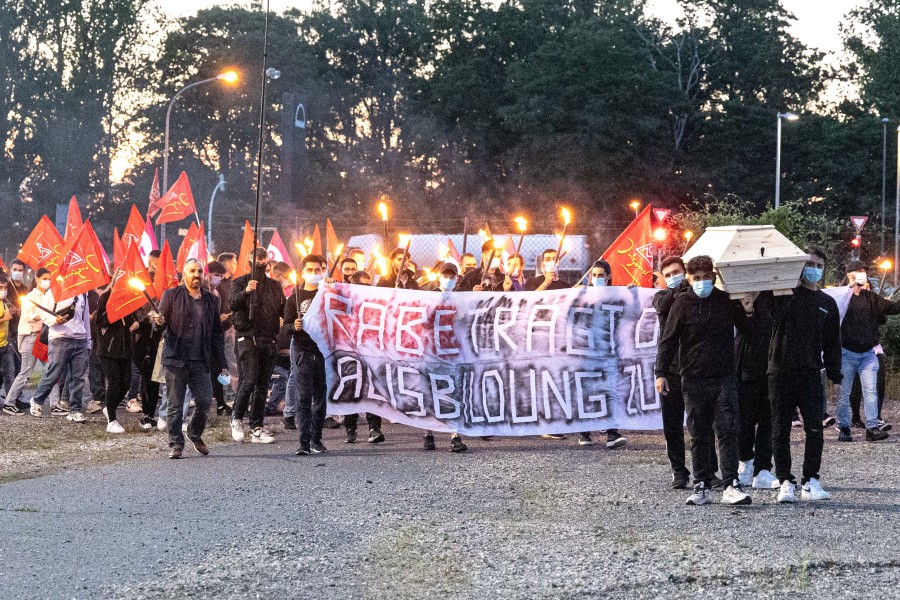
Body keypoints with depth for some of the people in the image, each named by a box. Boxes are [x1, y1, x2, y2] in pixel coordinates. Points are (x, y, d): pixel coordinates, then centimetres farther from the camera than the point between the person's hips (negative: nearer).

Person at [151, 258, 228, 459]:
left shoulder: (211, 300, 14)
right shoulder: (171, 295, 4)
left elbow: (217, 333, 17)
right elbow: (161, 322, 1)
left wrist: (221, 362, 12)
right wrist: (159, 322, -25)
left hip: (201, 361, 3)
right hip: (176, 360, -3)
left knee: (205, 402, 0)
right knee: (175, 406, -1)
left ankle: (195, 435, 25)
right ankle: (176, 444, 9)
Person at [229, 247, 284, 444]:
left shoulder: (275, 285, 18)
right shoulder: (241, 282, 5)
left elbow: (284, 310, 17)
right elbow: (233, 304, -13)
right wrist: (246, 291, -30)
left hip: (269, 339, 4)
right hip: (248, 338, -4)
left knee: (263, 385, 4)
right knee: (249, 380, -14)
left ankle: (257, 428, 7)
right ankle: (237, 418, 6)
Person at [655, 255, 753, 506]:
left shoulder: (726, 300, 5)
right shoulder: (682, 304, 0)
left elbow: (745, 329, 18)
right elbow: (668, 340, 0)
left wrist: (747, 311, -2)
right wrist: (661, 373, -7)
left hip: (724, 379, 1)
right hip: (694, 380, -1)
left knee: (728, 431, -7)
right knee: (699, 436, 4)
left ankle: (732, 486, -8)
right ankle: (701, 486, 9)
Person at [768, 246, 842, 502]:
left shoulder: (827, 303, 13)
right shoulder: (783, 294, 4)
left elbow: (832, 343, 15)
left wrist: (835, 377, 11)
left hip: (811, 375, 2)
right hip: (780, 373, -2)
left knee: (815, 430, -5)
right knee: (780, 431, 1)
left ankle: (810, 482, 4)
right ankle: (786, 482, 8)